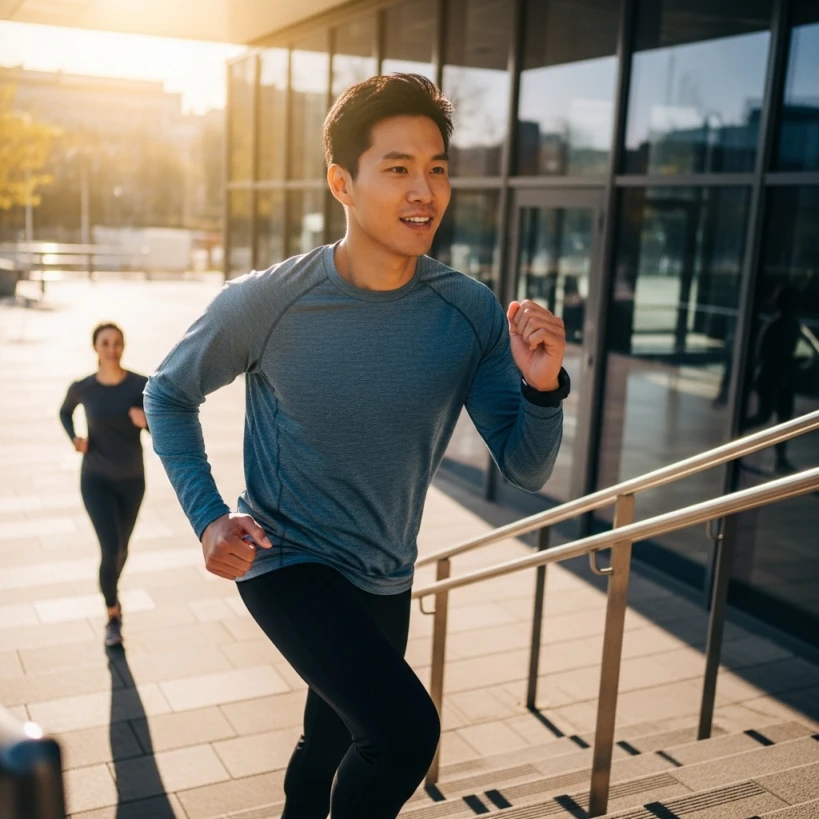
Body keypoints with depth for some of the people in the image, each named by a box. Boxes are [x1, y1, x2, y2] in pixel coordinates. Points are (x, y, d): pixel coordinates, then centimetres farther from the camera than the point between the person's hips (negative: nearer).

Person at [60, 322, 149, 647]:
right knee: (110, 549, -16)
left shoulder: (142, 385, -13)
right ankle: (113, 614, 7)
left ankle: (111, 590, 53)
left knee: (121, 548, 20)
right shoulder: (82, 388, -10)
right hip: (96, 479, -2)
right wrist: (74, 438, -7)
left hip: (131, 479, 2)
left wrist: (147, 422, -31)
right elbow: (65, 412, 12)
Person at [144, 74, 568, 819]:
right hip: (288, 562, -4)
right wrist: (207, 515, -14)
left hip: (385, 581, 4)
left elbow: (526, 469, -9)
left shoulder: (471, 313, -13)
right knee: (405, 729, -24)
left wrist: (542, 387, -29)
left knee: (333, 744, 24)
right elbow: (170, 394, -3)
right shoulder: (265, 303, -20)